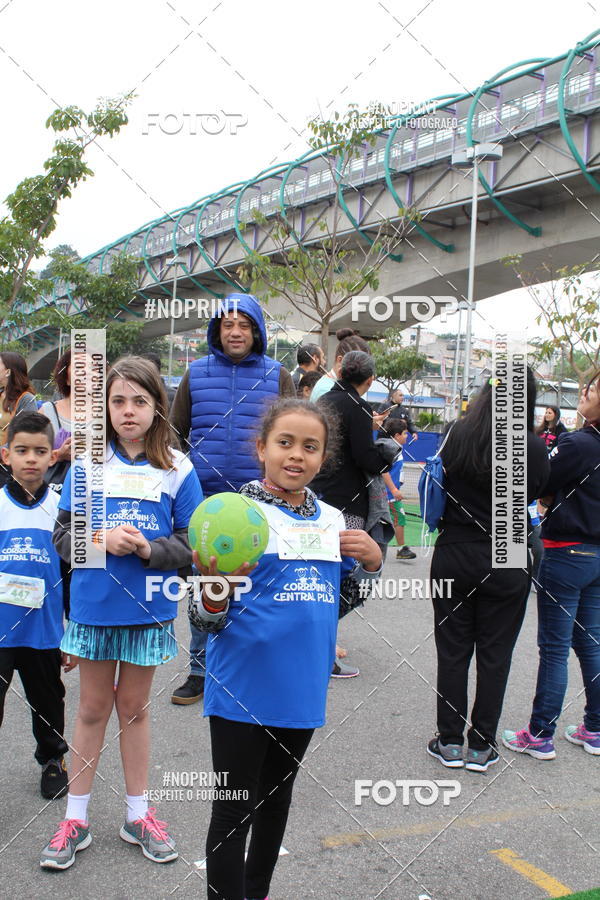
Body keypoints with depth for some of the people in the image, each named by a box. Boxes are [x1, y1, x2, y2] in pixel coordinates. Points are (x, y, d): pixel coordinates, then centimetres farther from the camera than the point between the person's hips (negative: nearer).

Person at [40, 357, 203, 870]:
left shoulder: (177, 469, -3)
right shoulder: (87, 462, -2)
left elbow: (192, 544, -4)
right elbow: (64, 534, -2)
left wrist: (149, 548, -21)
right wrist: (103, 540, -21)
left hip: (149, 609, 0)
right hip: (94, 605, 0)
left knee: (134, 708, 14)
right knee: (94, 708, 12)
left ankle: (138, 815, 30)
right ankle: (76, 818, 27)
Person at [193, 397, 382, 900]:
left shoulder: (331, 519, 4)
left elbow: (341, 598, 16)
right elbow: (210, 618, -14)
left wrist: (370, 563, -3)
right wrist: (215, 592, -37)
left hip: (301, 686, 6)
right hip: (244, 688, -6)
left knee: (277, 798, 23)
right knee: (233, 813, 5)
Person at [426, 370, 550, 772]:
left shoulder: (458, 434, -8)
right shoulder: (533, 448, -14)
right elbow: (534, 495, 3)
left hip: (453, 557, 2)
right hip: (507, 565, -1)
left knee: (453, 652, 12)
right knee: (494, 656, 11)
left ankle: (450, 742, 21)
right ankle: (482, 746, 20)